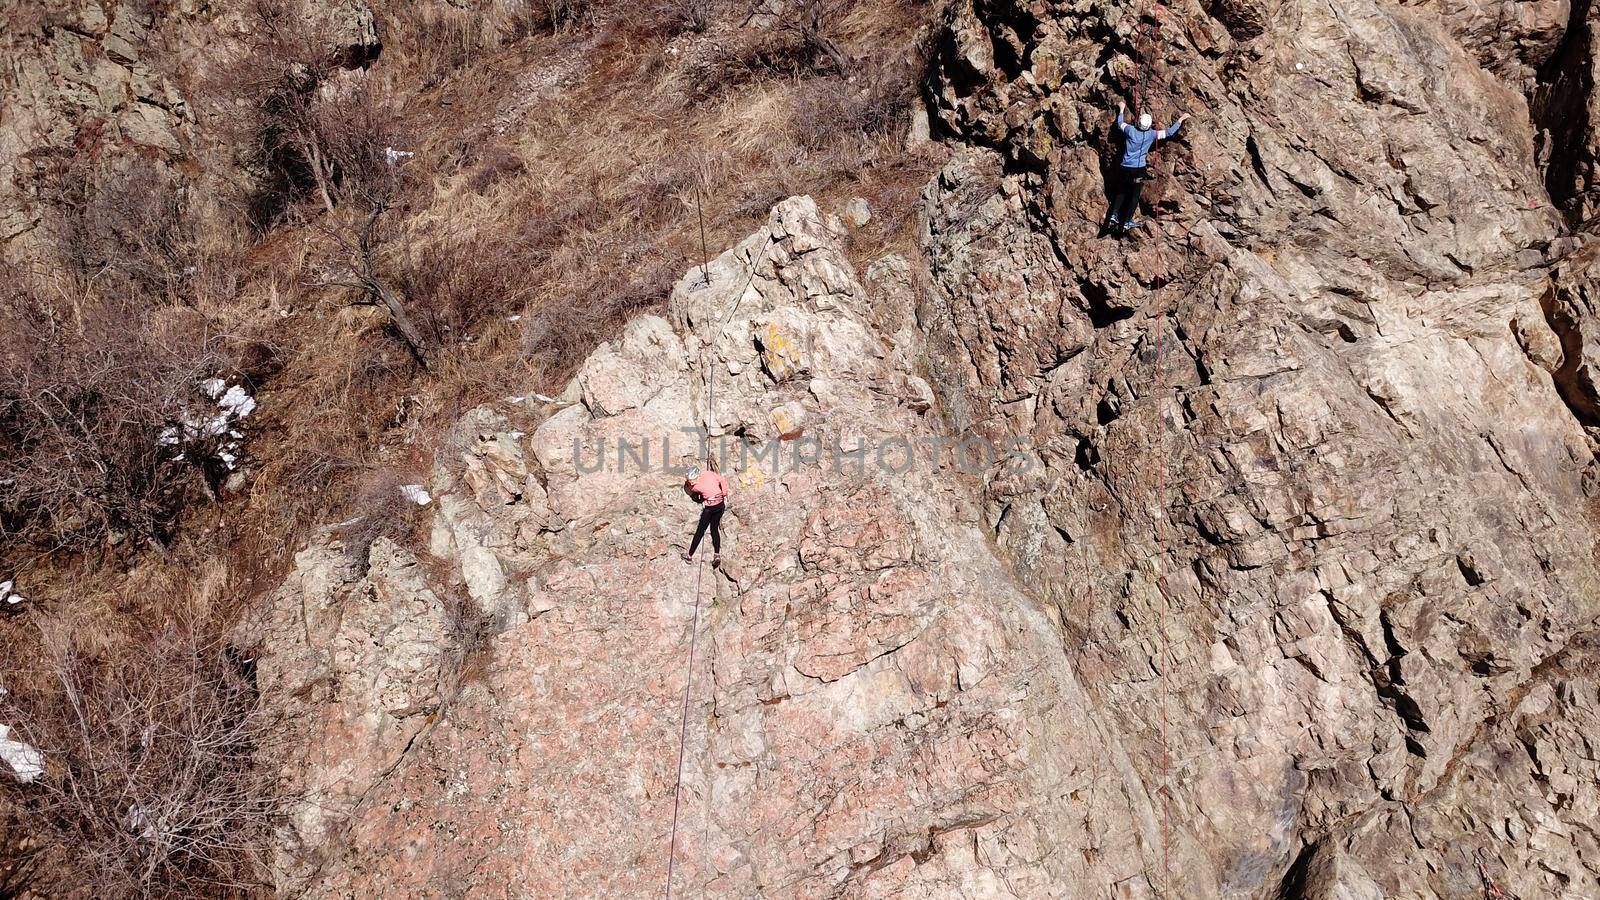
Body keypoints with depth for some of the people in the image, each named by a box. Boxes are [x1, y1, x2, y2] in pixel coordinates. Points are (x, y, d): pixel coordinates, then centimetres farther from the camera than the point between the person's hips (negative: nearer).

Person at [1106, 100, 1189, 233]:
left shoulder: (1130, 130, -2)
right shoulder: (1151, 135, -6)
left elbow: (1120, 124, 19)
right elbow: (1169, 132, 1)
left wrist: (1122, 109, 33)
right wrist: (1181, 119, 13)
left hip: (1124, 168, 2)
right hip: (1138, 170, -2)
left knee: (1121, 192, 19)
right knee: (1135, 196, 7)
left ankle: (1114, 215, 4)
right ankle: (1127, 222, 4)